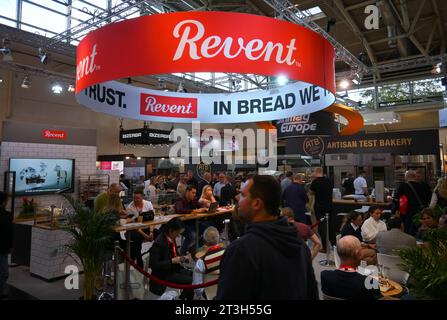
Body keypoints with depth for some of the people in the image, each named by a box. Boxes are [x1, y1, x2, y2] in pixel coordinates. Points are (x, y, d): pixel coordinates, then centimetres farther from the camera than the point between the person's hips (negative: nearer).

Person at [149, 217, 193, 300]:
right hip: (164, 275, -8)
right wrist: (172, 261, -26)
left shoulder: (171, 238, 0)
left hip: (174, 269, 8)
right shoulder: (158, 243, -25)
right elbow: (153, 265, -26)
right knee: (191, 281, -16)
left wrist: (182, 258, -4)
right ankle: (183, 297, 9)